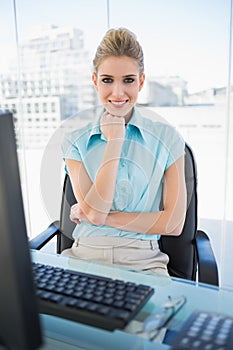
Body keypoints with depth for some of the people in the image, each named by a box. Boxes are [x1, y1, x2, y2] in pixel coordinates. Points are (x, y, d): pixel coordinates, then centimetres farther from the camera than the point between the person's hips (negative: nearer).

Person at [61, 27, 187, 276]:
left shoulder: (166, 137, 0)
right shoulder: (76, 142, 3)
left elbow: (173, 223, -4)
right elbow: (95, 212, -10)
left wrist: (100, 216, -7)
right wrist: (115, 140, -10)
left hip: (142, 259, -1)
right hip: (85, 254, 1)